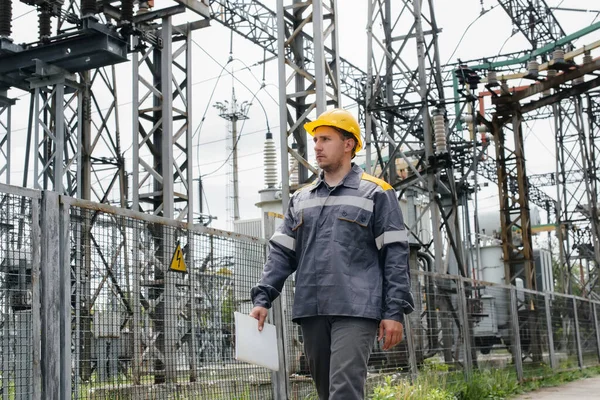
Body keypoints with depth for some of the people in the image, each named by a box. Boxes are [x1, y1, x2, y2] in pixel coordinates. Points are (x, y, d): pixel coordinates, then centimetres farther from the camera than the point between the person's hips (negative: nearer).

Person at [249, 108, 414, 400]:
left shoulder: (376, 194, 3)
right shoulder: (301, 199, 18)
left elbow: (396, 256, -1)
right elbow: (281, 253, 15)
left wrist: (395, 311, -8)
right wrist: (262, 298, 3)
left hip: (355, 310, -5)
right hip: (311, 311, 6)